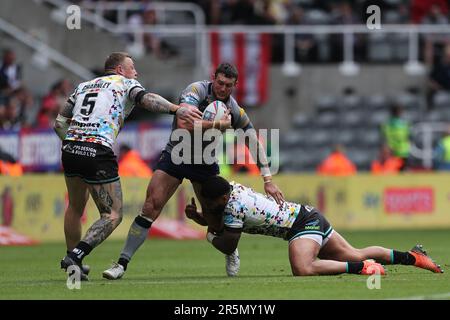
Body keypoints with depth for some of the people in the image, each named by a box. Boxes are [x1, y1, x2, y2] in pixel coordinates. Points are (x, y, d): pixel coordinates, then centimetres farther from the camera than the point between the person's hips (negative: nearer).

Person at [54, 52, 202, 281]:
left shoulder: (84, 86, 26)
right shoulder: (125, 84, 11)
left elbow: (60, 121, 21)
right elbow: (146, 99, -11)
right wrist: (176, 109, -23)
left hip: (70, 150, 6)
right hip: (98, 153, -6)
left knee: (75, 208, 27)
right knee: (113, 215, 1)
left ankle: (71, 259, 34)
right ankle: (75, 256, -15)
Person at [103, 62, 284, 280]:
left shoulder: (235, 111, -8)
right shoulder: (197, 90, -20)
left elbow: (256, 145, 2)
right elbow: (184, 123, -37)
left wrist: (268, 180, -2)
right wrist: (218, 124, -30)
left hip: (205, 162, 3)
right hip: (176, 155, -3)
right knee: (151, 207, -15)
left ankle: (231, 253, 33)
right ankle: (122, 264, -13)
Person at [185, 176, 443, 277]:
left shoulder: (234, 206, -20)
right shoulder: (232, 188, 5)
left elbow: (227, 247, -14)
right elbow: (220, 220, 22)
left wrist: (210, 235, 4)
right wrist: (198, 218, 4)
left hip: (303, 224, -10)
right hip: (309, 216, 10)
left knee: (303, 269, -34)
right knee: (354, 255, 14)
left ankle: (363, 267, -24)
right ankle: (411, 257, 19)